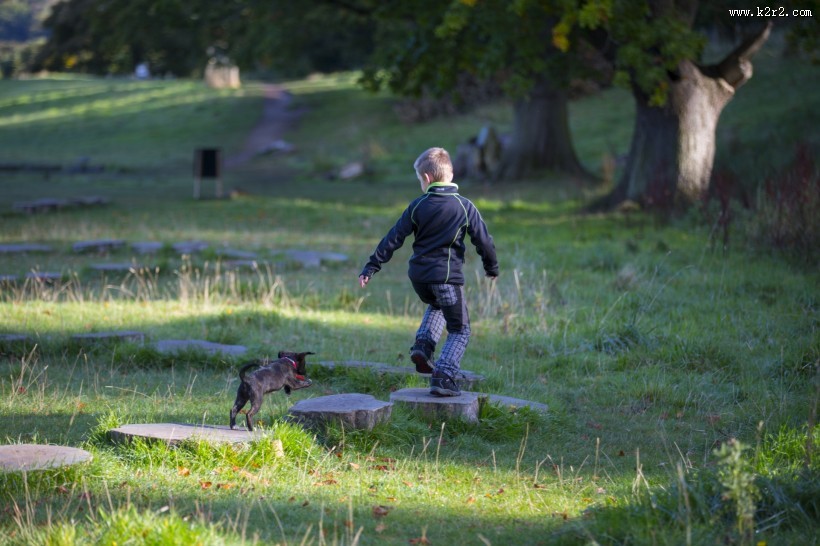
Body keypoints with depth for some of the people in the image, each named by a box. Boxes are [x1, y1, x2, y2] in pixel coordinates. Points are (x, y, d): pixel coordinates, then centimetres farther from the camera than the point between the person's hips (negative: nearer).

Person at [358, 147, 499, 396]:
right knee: (459, 330, 8)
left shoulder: (417, 207, 0)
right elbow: (484, 241, 0)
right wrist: (492, 268, 18)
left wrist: (371, 267, 9)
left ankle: (423, 345, 12)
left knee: (436, 306, 34)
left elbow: (393, 239, 2)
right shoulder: (465, 207, -5)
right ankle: (443, 377, -9)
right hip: (448, 277, -3)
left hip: (418, 277, 3)